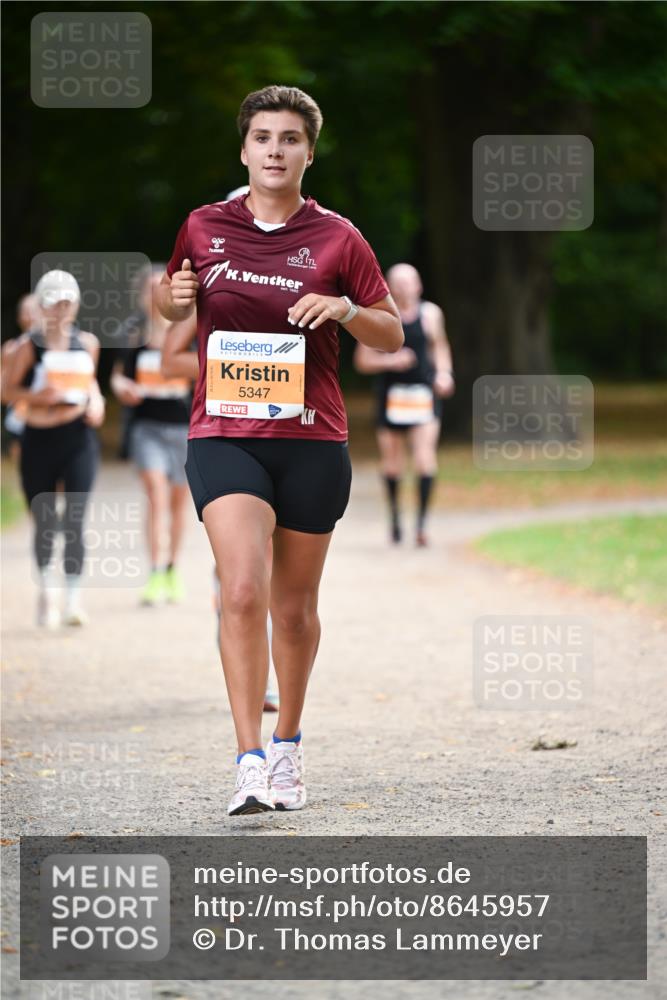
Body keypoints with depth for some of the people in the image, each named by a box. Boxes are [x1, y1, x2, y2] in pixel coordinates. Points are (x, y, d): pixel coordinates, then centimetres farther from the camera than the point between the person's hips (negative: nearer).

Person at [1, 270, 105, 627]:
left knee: (74, 521, -11)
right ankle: (47, 590, 30)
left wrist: (95, 401, 2)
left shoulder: (87, 344, 7)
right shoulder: (29, 347, -3)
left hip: (78, 439, 1)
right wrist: (39, 395, -19)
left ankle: (73, 600, -9)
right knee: (45, 523, 8)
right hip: (39, 440, -1)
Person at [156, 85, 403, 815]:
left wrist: (345, 310, -13)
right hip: (223, 434, -1)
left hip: (311, 439, 1)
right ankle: (249, 762, -20)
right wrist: (174, 297, -1)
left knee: (293, 605, 9)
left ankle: (287, 748, 29)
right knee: (243, 590, -18)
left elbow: (392, 335, 7)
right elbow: (170, 299, 23)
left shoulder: (337, 239, 2)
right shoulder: (203, 228, 6)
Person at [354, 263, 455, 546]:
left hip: (424, 394, 0)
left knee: (425, 456, -16)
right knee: (391, 461, 7)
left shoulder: (430, 313, 5)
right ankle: (394, 511, 34)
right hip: (392, 394, 0)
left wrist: (444, 372, 6)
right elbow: (362, 360, 2)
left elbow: (440, 345, 22)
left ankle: (421, 522, -14)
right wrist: (390, 361, -15)